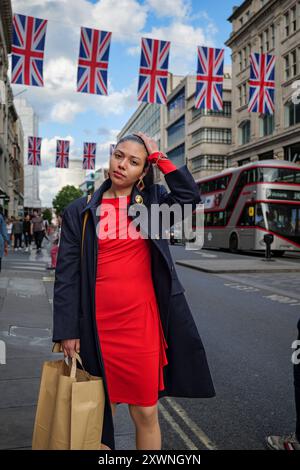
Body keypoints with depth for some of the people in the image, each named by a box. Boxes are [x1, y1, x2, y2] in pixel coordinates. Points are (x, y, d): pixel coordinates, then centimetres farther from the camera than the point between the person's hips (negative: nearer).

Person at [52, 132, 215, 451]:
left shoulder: (151, 203, 6)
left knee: (145, 412, 10)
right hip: (97, 327, 0)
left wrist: (158, 157, -6)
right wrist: (66, 331, -3)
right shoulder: (80, 211, 3)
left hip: (143, 323, 1)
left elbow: (190, 196, -13)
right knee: (99, 412, 14)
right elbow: (67, 273, 1)